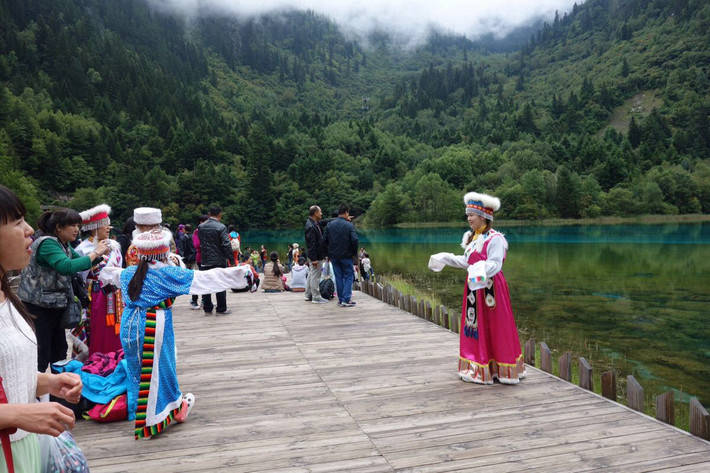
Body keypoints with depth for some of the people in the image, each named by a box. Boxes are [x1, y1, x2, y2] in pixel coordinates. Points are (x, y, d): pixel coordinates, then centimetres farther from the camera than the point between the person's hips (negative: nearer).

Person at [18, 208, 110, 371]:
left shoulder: (64, 245, 8)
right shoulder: (47, 243, -19)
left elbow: (80, 263, 17)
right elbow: (66, 267, -33)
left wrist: (100, 254, 0)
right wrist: (94, 253, -25)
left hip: (56, 306, 9)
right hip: (38, 308, -9)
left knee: (59, 352, 16)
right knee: (41, 355, -5)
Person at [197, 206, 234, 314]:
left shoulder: (200, 227, 5)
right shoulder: (221, 227, -12)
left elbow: (200, 243, 14)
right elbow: (226, 245, -14)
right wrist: (231, 260, -10)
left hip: (205, 260, 4)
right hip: (219, 260, -4)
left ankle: (207, 308, 14)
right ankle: (221, 309, 7)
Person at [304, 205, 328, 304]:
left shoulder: (315, 223, 8)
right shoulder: (311, 227, -21)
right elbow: (311, 244, -23)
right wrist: (314, 259, -23)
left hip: (316, 255, 11)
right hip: (316, 256, -11)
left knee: (311, 275, 17)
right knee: (315, 276, -3)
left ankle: (308, 295, 27)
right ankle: (316, 297, 3)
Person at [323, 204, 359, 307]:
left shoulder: (330, 224, 2)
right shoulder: (349, 225, -10)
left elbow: (324, 239, 3)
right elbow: (355, 240, -17)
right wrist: (354, 252, -2)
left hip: (333, 255, 4)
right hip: (346, 256, -4)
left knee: (338, 277, 11)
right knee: (349, 276, 4)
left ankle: (340, 299, 13)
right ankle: (346, 300, -4)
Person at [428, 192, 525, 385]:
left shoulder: (495, 238, -14)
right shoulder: (472, 237, 12)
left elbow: (495, 264, -22)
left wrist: (482, 269, -40)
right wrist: (445, 259, 23)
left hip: (490, 286, -9)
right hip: (474, 285, 9)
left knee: (493, 327, 0)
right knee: (475, 325, 11)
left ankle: (498, 369, 12)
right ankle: (477, 368, 21)